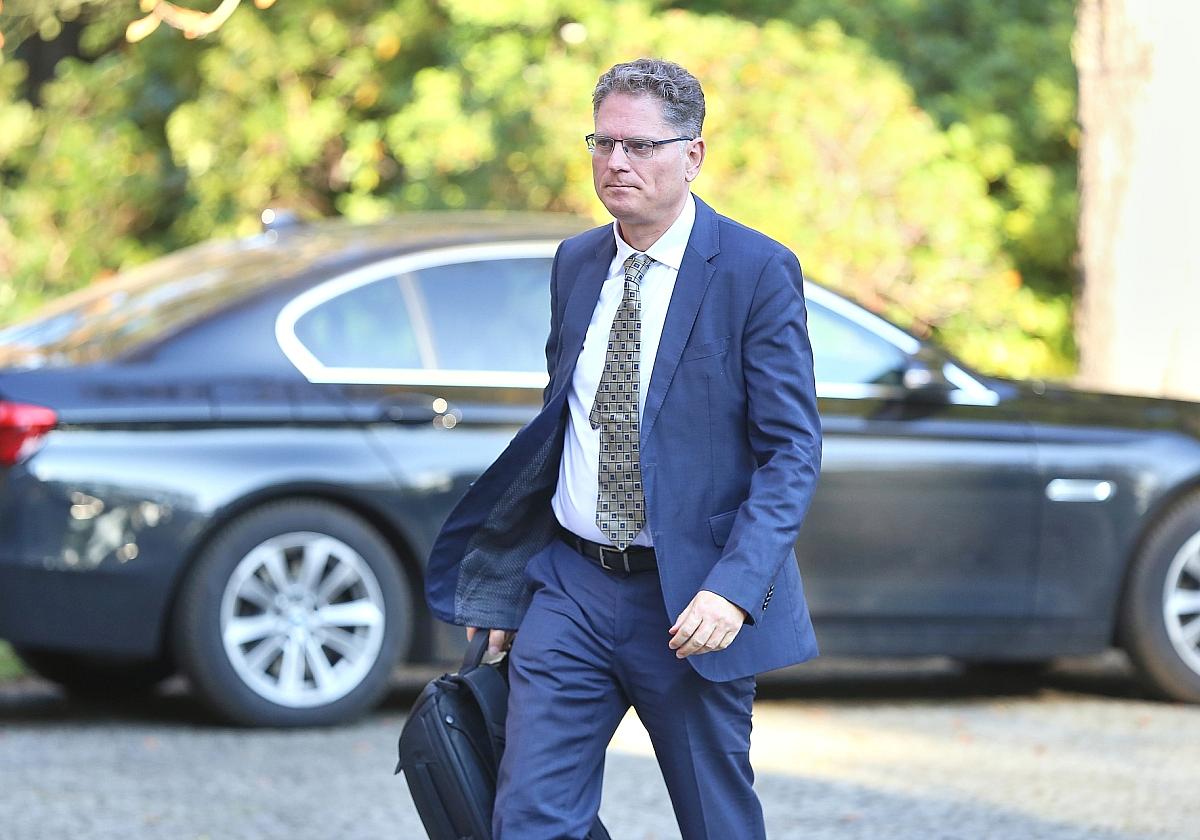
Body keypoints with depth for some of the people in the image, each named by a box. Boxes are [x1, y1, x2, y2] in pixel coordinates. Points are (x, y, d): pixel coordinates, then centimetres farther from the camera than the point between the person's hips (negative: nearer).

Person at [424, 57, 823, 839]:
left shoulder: (758, 271, -9)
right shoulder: (575, 263, 10)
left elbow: (793, 450, -11)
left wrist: (735, 589, -24)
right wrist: (502, 590, 17)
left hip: (689, 601, -4)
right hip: (570, 584, 5)